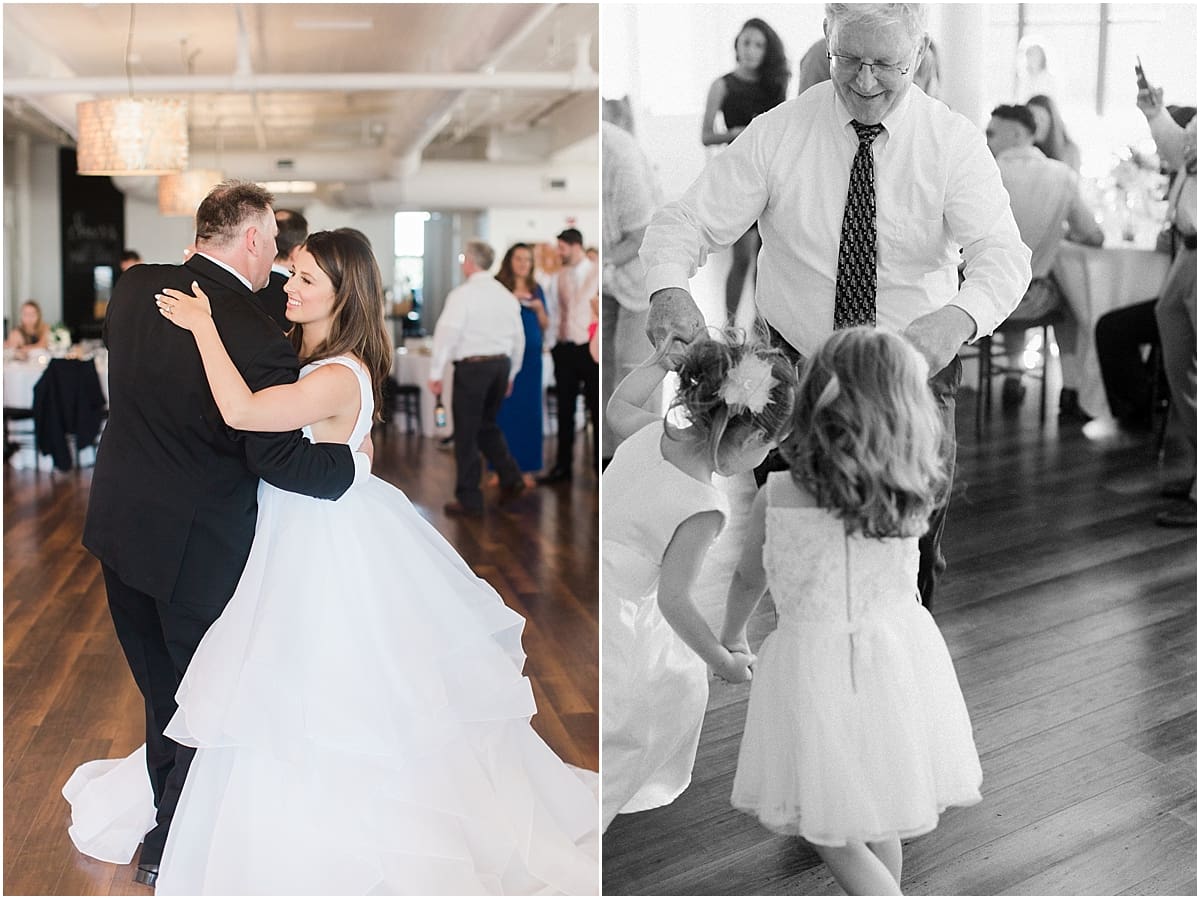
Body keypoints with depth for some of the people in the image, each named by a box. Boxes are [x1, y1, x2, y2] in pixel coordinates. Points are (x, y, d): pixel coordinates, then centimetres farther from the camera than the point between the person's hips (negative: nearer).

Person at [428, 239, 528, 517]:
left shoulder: (462, 294, -9)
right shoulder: (506, 295, 10)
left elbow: (446, 333, -15)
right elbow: (519, 338, 14)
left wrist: (436, 373, -11)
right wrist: (510, 374, 24)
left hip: (472, 366, -6)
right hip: (501, 364, 6)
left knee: (467, 433, 3)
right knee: (487, 425, 23)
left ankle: (469, 500, 8)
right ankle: (510, 478, 10)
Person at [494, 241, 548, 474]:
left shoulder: (536, 289, 13)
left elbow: (545, 326, 15)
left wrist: (539, 308, -3)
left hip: (531, 355, 4)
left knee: (528, 409, 2)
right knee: (503, 410, -5)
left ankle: (525, 466, 8)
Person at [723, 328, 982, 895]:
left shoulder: (777, 496, -13)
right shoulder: (913, 495, -10)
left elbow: (748, 580, 5)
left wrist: (730, 638, 25)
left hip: (815, 666, -3)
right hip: (897, 653, 4)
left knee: (831, 833, 11)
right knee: (877, 815, 24)